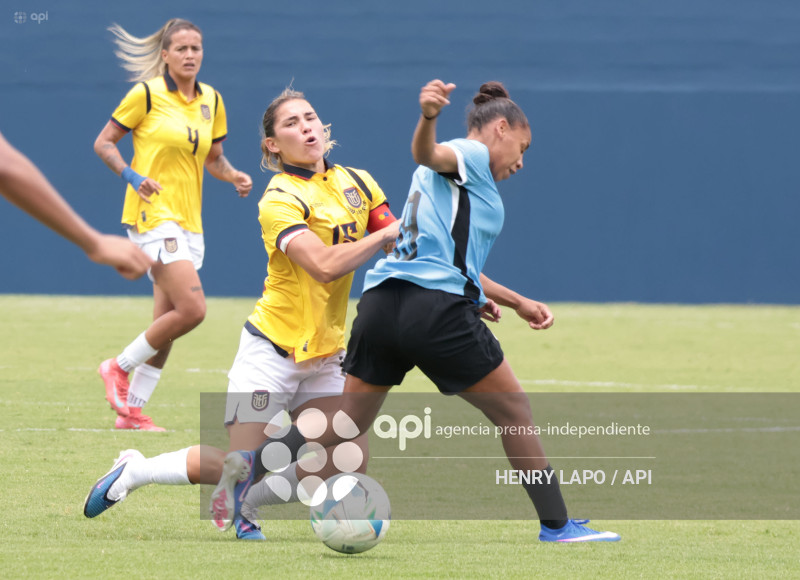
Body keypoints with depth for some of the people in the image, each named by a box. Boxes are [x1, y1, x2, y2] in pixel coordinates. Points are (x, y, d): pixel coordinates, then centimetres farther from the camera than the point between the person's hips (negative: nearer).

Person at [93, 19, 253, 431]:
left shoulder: (211, 100, 11)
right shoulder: (146, 94, -7)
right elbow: (103, 143, -1)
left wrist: (234, 177, 1)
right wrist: (131, 175, -17)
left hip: (188, 221, 7)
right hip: (153, 215, -7)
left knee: (167, 322, 6)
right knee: (192, 309, -19)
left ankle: (131, 410, 14)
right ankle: (120, 367, -1)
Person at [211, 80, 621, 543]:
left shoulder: (460, 175, 31)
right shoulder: (471, 156, 3)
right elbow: (427, 154, -21)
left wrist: (517, 302, 45)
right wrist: (428, 117, -43)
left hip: (381, 301, 8)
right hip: (436, 310, -8)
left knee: (345, 425, 10)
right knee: (515, 413, 7)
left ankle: (250, 465, -10)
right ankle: (557, 525, 10)